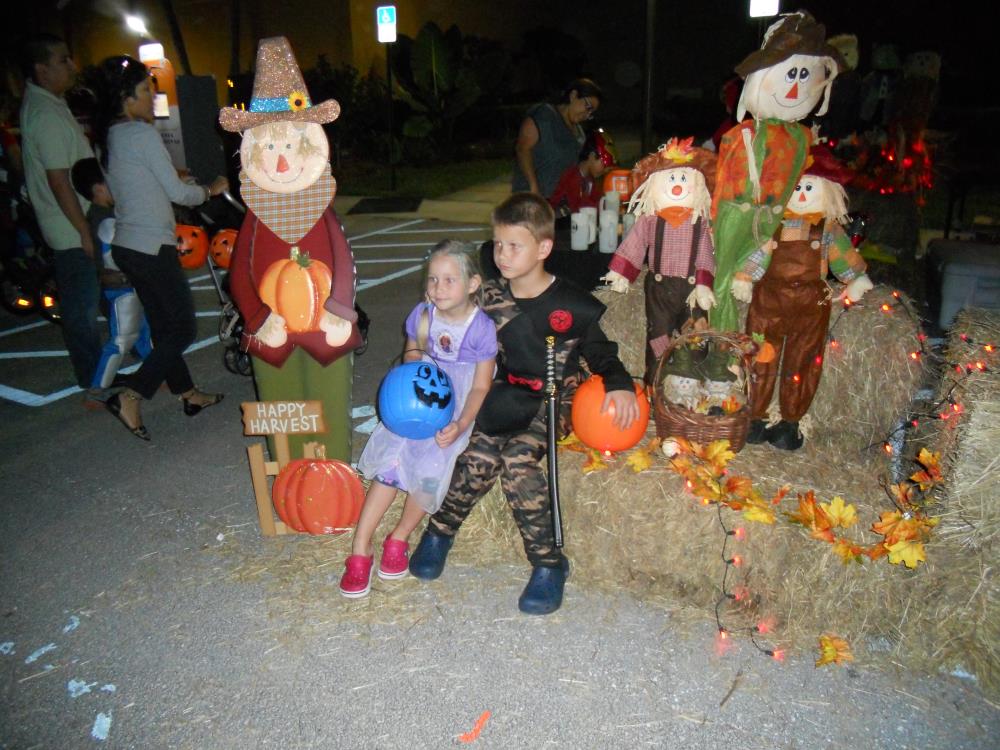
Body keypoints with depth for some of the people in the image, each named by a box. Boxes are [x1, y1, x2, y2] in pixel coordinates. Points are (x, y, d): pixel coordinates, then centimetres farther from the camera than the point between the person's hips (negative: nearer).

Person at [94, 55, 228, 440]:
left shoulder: (110, 135, 14)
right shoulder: (143, 133, -13)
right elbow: (177, 192, -12)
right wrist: (210, 190, 6)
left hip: (126, 245, 10)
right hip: (151, 246, -10)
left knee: (164, 326, 16)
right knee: (182, 330, -2)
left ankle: (188, 393, 28)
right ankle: (129, 398, -6)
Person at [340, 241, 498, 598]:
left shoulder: (481, 328, -14)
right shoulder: (422, 314, -2)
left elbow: (480, 387, -10)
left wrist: (461, 425, -24)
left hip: (456, 410, -3)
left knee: (430, 467, -20)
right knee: (393, 458, -14)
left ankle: (399, 537, 6)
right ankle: (360, 547, -7)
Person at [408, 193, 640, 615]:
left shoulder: (573, 306, -5)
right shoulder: (488, 299, 5)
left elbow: (601, 351, 6)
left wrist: (620, 386, -11)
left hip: (552, 401, -3)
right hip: (504, 396, 3)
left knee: (518, 460, -29)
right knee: (480, 455, -25)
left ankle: (549, 564, -14)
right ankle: (440, 529, 1)